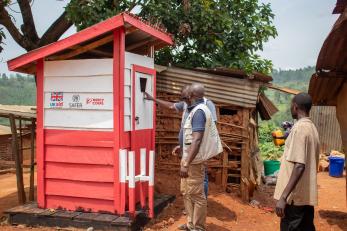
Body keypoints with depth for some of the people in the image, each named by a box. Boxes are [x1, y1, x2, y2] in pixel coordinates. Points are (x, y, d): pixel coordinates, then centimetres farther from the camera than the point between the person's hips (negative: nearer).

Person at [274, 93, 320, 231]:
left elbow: (299, 165, -25)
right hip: (307, 194, 9)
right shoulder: (312, 128, 12)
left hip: (295, 195, -9)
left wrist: (283, 196, -27)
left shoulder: (299, 128, -17)